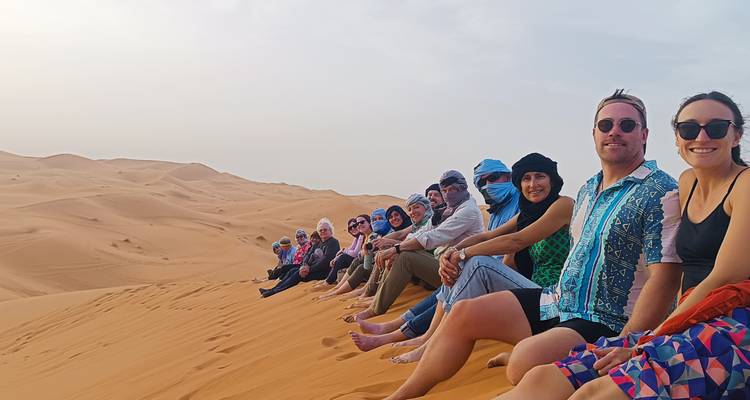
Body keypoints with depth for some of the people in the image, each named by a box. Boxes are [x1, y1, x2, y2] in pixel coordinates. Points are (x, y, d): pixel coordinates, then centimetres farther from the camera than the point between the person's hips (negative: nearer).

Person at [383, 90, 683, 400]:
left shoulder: (661, 192, -14)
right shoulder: (588, 189, 12)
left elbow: (664, 279, -20)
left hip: (606, 324, -8)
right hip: (559, 303, 8)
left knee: (525, 361, -35)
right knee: (464, 313, 2)